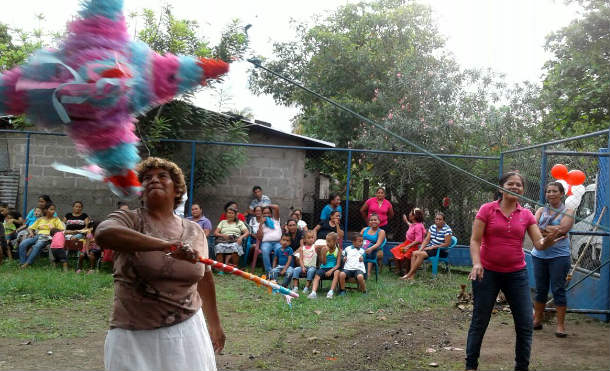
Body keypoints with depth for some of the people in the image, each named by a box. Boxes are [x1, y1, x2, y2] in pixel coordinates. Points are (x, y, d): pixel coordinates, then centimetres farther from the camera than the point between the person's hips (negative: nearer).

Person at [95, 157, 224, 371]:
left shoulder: (195, 231, 4)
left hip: (187, 332, 3)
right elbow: (103, 234, -30)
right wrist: (165, 245, -41)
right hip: (135, 338, -2)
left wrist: (214, 324, 22)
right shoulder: (128, 220, -7)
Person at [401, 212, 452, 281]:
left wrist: (432, 247, -16)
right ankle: (412, 275, -25)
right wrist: (420, 249, -11)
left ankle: (409, 274, -24)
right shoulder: (432, 227, 10)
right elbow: (426, 239, 5)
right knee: (414, 253, -17)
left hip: (441, 251, -7)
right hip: (430, 248, 7)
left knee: (421, 254, -28)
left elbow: (447, 244, -15)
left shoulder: (447, 229, -10)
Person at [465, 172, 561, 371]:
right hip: (488, 273, -3)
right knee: (479, 322, 7)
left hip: (517, 274, 3)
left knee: (525, 324, 3)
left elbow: (538, 243, -4)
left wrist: (548, 240, -27)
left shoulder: (526, 215, 4)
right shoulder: (487, 209, -4)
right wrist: (476, 263, -23)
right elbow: (475, 240, -7)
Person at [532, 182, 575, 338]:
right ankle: (537, 320, 22)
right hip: (539, 254, 4)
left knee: (558, 290, -2)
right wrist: (553, 229, -17)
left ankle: (560, 325, 6)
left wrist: (543, 228, -9)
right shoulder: (541, 210, 11)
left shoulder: (568, 211, 1)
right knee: (540, 290, 11)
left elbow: (563, 229, -15)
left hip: (559, 256, -3)